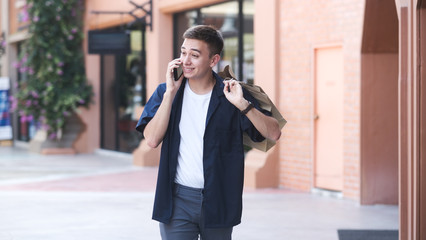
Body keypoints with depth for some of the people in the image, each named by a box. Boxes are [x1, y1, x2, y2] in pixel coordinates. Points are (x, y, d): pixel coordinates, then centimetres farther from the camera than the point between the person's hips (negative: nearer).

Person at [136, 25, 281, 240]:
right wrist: (170, 93, -14)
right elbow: (152, 140, -11)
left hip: (218, 200, 0)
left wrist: (242, 104, -23)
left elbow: (274, 133, -9)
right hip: (177, 200, 0)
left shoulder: (230, 94, -3)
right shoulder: (165, 92, 2)